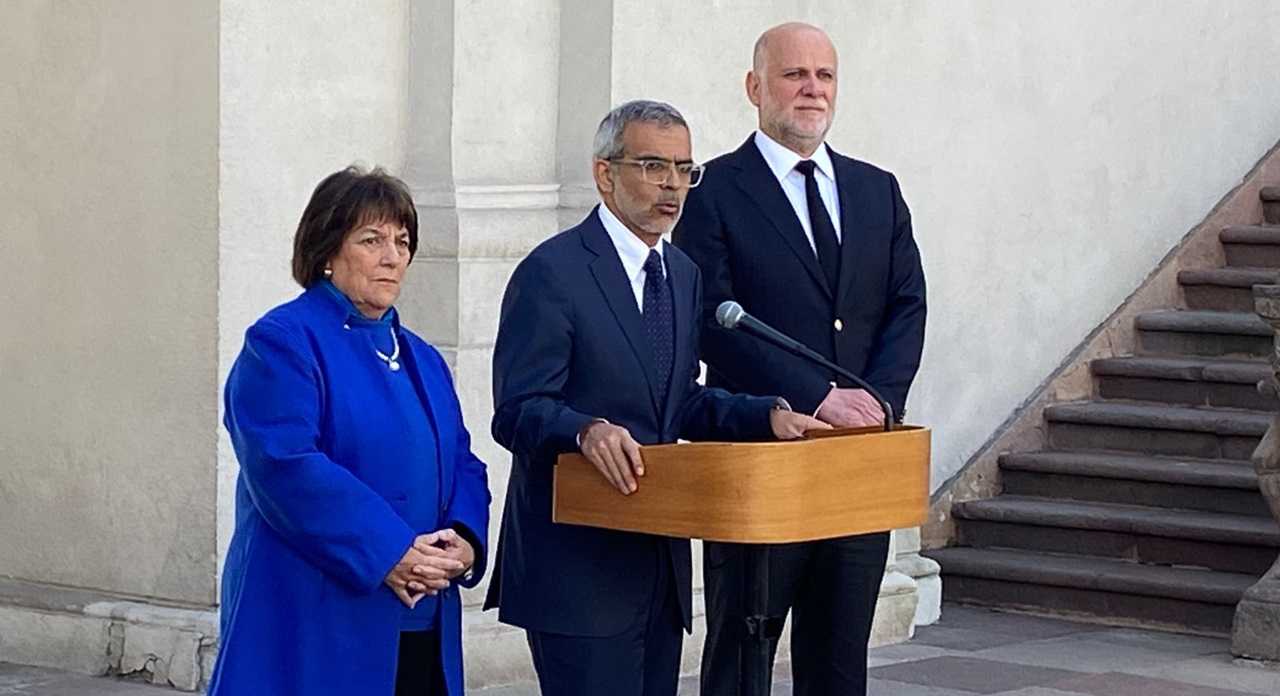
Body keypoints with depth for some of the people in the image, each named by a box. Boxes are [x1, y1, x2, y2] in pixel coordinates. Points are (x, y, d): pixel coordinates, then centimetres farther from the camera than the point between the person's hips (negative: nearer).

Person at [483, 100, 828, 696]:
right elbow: (518, 411, -16)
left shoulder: (682, 274, 16)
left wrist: (768, 417, 5)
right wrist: (588, 431, -35)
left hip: (659, 557, 8)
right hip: (577, 564, -8)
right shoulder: (552, 272, -10)